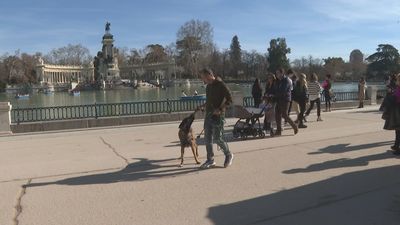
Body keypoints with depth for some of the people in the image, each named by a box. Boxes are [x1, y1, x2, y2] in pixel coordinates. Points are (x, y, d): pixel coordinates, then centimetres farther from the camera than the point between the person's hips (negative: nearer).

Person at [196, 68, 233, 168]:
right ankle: (210, 160, 18)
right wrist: (202, 106, 14)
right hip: (208, 114, 8)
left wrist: (220, 109, -22)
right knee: (208, 138, 8)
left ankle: (229, 155, 18)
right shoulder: (208, 86, 14)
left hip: (217, 115, -8)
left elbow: (229, 99, -14)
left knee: (217, 138, -5)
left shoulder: (220, 84, -12)